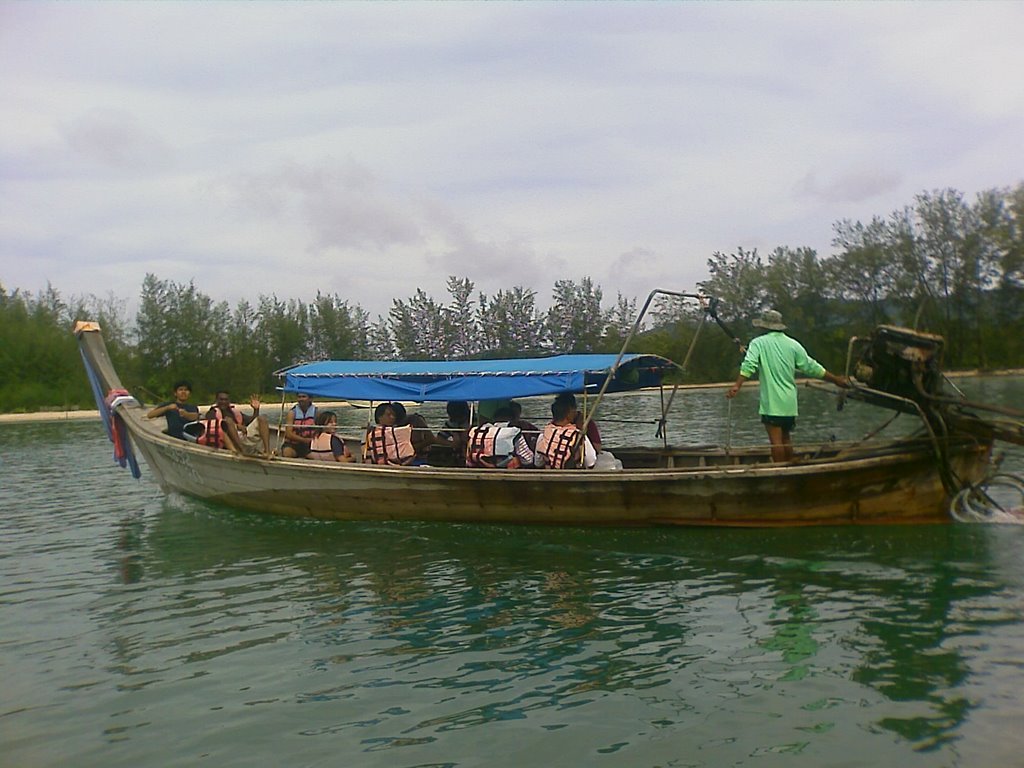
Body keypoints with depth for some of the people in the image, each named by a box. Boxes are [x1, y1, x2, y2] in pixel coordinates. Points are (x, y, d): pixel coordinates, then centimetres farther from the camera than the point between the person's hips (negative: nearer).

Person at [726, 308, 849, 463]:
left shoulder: (758, 343, -3)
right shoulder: (793, 344, 7)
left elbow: (749, 365, -19)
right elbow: (811, 367, 7)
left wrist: (737, 386, -27)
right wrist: (836, 380, 15)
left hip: (771, 402, -5)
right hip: (789, 402, 5)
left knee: (776, 440, -4)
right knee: (786, 438, 19)